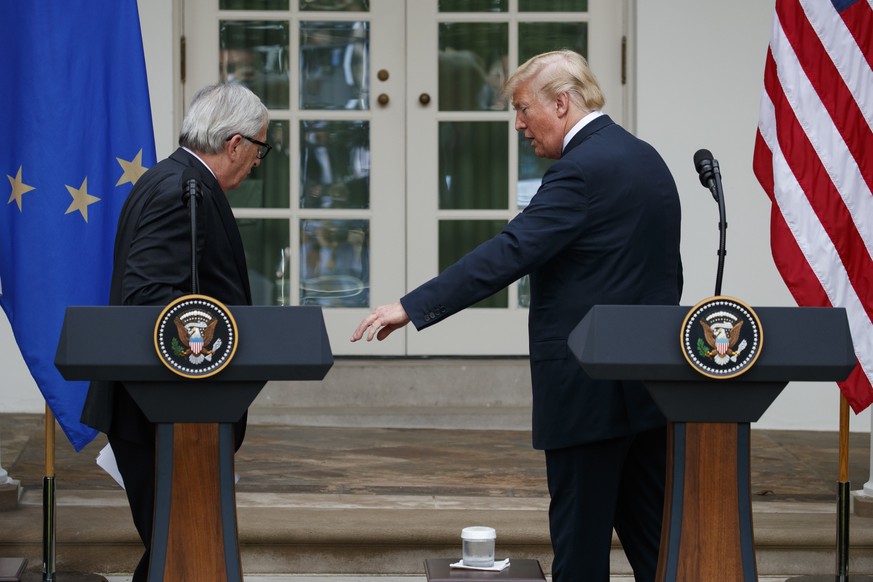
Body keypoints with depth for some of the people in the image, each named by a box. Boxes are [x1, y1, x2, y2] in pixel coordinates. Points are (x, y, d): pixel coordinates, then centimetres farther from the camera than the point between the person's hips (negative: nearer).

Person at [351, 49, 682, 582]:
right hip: (654, 379, 9)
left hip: (593, 388, -9)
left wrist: (412, 308, -23)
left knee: (581, 538, -2)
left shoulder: (583, 170, -16)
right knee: (651, 532, 12)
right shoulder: (647, 158, 13)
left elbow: (508, 253, -23)